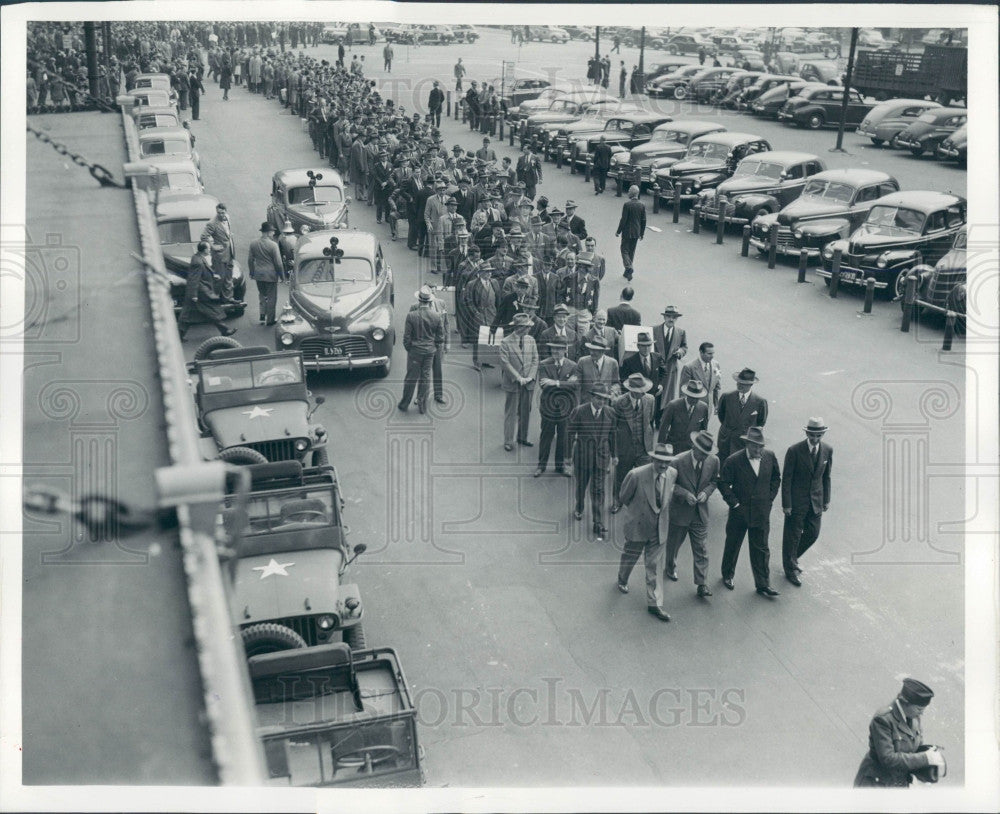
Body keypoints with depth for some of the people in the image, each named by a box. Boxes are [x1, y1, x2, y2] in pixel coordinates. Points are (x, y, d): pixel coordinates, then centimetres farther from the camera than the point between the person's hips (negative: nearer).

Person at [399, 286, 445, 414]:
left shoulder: (411, 316, -17)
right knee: (426, 377, 12)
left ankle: (404, 404, 22)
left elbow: (407, 337, -11)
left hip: (415, 351, -2)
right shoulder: (437, 316, -9)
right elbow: (440, 336, 0)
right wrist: (437, 347, 16)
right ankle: (422, 406, 19)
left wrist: (408, 348, 6)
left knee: (411, 377, 10)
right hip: (430, 351, 2)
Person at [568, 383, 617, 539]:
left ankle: (598, 525, 5)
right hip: (582, 454, 0)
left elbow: (612, 434, 6)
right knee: (581, 484, 18)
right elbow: (570, 433, -6)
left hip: (601, 456, 0)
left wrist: (613, 455, 12)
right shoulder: (579, 412, -12)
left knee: (598, 490, 0)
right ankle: (579, 509, 48)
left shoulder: (610, 413, -5)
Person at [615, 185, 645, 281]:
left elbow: (623, 219, -15)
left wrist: (618, 231, -5)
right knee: (632, 251, 15)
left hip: (627, 232, -5)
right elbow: (643, 220, 4)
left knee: (625, 250, 3)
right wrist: (642, 233, 13)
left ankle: (629, 267, -17)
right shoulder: (642, 205, -1)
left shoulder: (627, 204, -16)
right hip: (636, 233, 5)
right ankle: (628, 272, 21)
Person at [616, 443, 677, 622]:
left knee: (654, 566, 9)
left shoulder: (673, 474, -13)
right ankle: (622, 580, 52)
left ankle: (654, 603, 18)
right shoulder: (636, 475, -27)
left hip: (659, 528, 2)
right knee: (630, 557, 21)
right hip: (637, 526, -2)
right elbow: (624, 497, -7)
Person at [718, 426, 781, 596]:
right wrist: (734, 503, -11)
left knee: (761, 549, 7)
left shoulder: (769, 457, -4)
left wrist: (770, 498, 5)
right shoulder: (733, 461, -16)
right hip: (739, 512, -2)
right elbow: (723, 484, -8)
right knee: (732, 545, 15)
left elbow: (776, 478, 11)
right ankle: (727, 575, 36)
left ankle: (763, 584, 16)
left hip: (761, 512, 2)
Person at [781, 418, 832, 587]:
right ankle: (790, 569, 25)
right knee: (793, 535, 6)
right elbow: (786, 479, -12)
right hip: (797, 501, -4)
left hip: (816, 501, 4)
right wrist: (786, 504, -12)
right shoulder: (795, 450, -17)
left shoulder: (827, 450, -3)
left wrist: (826, 500, 9)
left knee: (813, 534, 12)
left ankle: (792, 558, 37)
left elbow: (826, 476, 8)